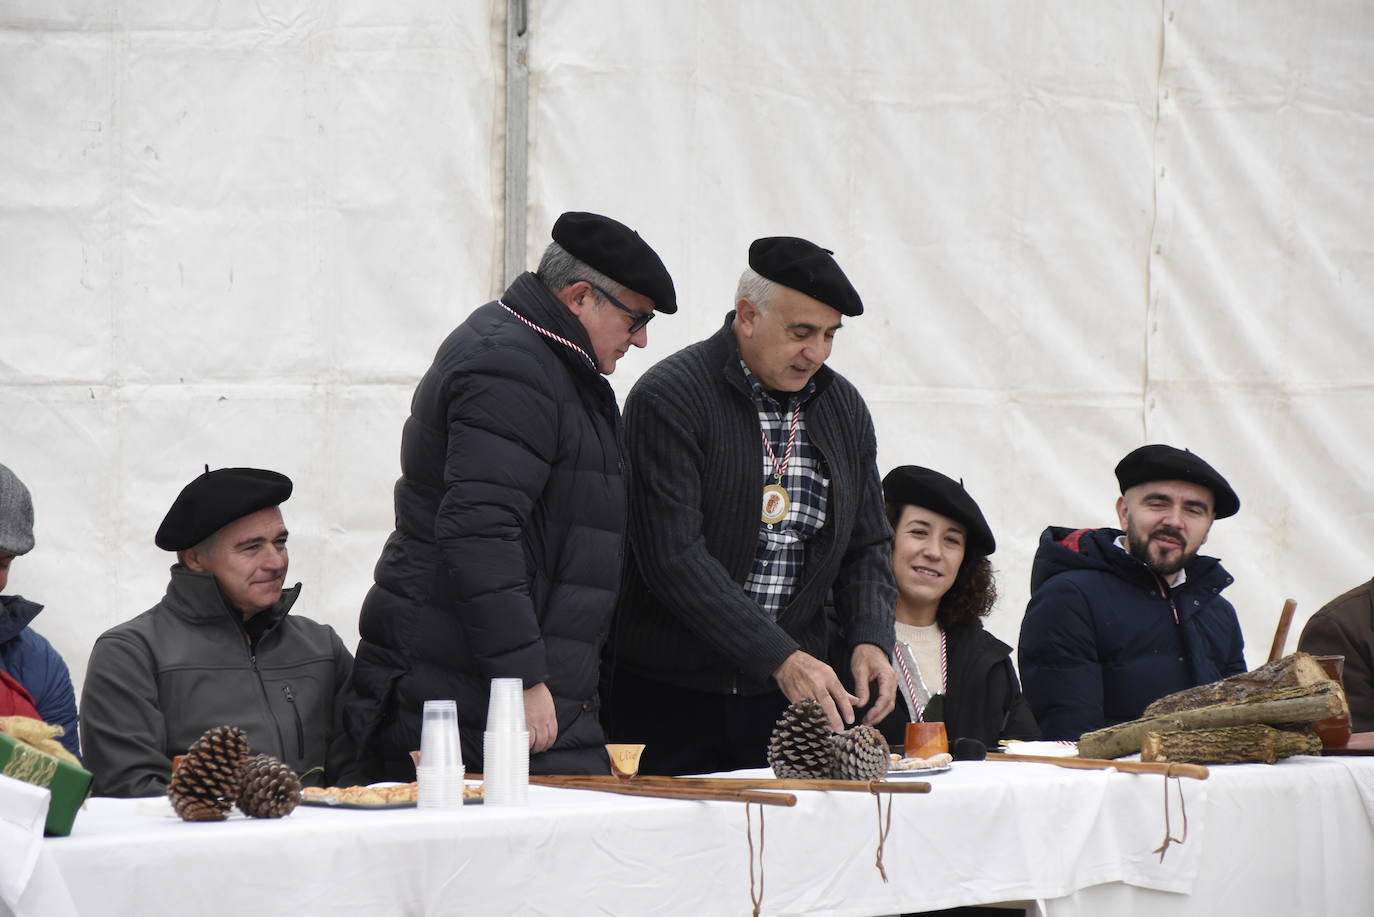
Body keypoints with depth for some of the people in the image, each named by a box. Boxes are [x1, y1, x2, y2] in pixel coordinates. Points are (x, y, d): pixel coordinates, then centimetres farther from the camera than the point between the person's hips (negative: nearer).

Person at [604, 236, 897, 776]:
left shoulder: (843, 407, 9)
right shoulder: (668, 399, -12)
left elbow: (867, 547, 15)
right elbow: (673, 558, -20)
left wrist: (869, 640, -5)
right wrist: (781, 658, -24)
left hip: (789, 691, 5)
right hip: (670, 691, -5)